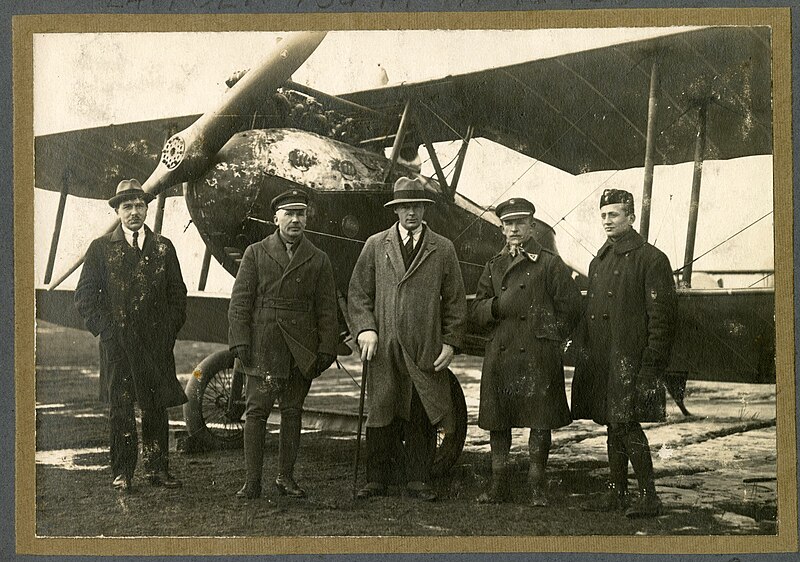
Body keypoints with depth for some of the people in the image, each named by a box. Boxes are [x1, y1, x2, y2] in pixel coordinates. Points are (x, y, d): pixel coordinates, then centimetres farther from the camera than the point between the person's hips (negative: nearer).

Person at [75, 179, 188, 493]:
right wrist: (105, 328, -5)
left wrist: (169, 331, 3)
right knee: (120, 408, 2)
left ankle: (157, 468, 13)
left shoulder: (163, 248, 11)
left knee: (157, 407, 4)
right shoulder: (101, 248, 5)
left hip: (157, 345, 2)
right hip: (117, 344, -1)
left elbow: (177, 294, 13)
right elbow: (85, 296, 4)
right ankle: (122, 472, 10)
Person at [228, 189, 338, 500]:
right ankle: (252, 480, 3)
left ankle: (286, 477, 18)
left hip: (301, 353, 2)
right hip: (262, 349, -1)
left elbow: (326, 309, 8)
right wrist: (240, 342, -7)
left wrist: (326, 350, 1)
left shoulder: (318, 260, 9)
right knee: (256, 411, -3)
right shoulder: (256, 253, 6)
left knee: (292, 413, 8)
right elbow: (240, 302, 2)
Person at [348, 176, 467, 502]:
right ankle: (377, 480, 14)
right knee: (381, 415, 4)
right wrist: (365, 328, -6)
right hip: (384, 347, 0)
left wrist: (450, 342, 1)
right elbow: (358, 292, 8)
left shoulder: (443, 249, 9)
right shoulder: (375, 245, 9)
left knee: (422, 419, 3)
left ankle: (417, 480, 13)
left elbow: (455, 301, 9)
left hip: (426, 351, 0)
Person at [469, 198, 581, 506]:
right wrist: (496, 306, -8)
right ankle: (498, 485, 18)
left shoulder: (550, 264, 4)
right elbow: (476, 312, 12)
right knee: (497, 421, 7)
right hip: (499, 354, 4)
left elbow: (570, 308, 3)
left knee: (540, 422, 0)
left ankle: (538, 488, 10)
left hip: (538, 357, -4)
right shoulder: (494, 266, 16)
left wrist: (551, 340, 0)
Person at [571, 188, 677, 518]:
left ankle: (649, 497, -2)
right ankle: (616, 493, 20)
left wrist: (652, 364, -16)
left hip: (630, 359, -7)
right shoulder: (598, 262, 18)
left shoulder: (651, 259, -5)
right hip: (600, 361, 7)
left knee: (626, 423, -11)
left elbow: (661, 317, -10)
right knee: (613, 426, 12)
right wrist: (584, 353, 15)